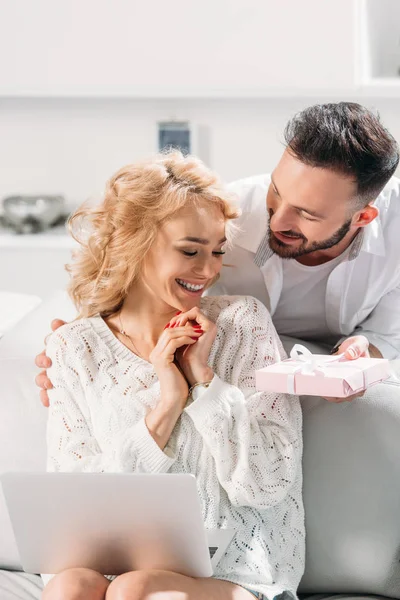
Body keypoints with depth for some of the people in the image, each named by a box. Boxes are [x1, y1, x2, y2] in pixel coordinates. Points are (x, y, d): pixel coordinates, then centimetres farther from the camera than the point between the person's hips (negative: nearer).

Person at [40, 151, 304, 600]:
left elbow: (269, 486, -3)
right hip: (112, 561, 1)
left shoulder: (243, 323, 3)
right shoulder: (74, 349, 5)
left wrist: (204, 378, -11)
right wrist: (166, 409, -12)